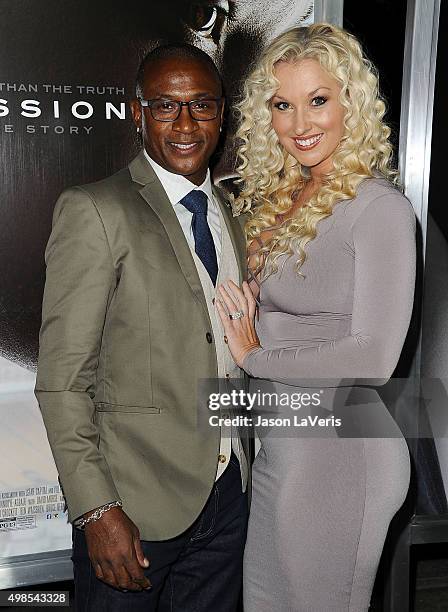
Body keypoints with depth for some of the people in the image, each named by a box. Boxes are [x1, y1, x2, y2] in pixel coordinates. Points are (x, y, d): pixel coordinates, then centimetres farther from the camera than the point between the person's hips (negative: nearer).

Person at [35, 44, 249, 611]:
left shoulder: (233, 215, 9)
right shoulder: (94, 210, -12)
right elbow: (62, 379, -14)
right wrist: (97, 510, -17)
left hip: (227, 496, 6)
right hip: (134, 502, -5)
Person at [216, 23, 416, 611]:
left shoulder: (380, 207, -15)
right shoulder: (283, 199, 8)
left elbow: (374, 356, -21)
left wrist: (253, 357, -12)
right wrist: (242, 310, -8)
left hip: (339, 448, -7)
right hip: (280, 446, 7)